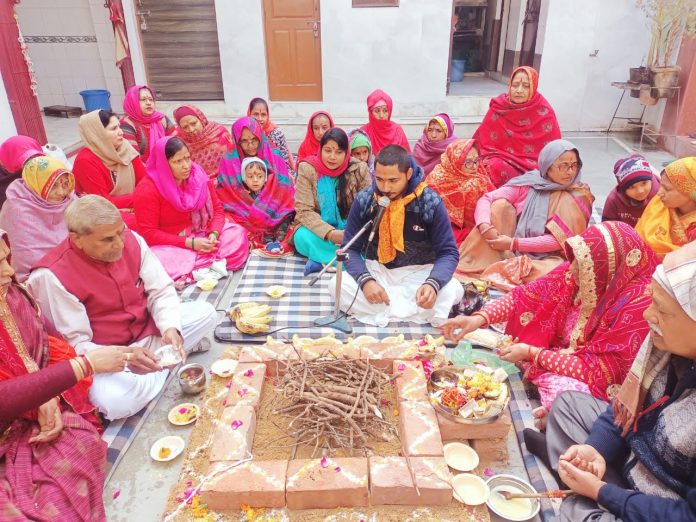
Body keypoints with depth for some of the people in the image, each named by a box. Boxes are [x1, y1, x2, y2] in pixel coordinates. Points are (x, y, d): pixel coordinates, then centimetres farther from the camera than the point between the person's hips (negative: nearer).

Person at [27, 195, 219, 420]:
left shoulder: (131, 240, -11)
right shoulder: (52, 276, -25)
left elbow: (161, 291, -5)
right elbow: (74, 344, -22)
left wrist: (170, 328, -24)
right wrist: (123, 356, -38)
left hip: (147, 329, 4)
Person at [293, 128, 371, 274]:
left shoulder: (359, 169, -6)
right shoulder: (307, 169, -9)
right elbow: (305, 212, -14)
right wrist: (330, 233, -30)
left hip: (350, 233, 1)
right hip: (319, 233, -1)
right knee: (303, 237, -34)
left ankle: (323, 259, -24)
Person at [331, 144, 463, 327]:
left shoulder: (430, 202, -14)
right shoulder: (364, 200, -8)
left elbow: (448, 252, -12)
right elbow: (350, 248, -6)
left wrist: (432, 284, -33)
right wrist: (365, 280, -26)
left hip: (418, 273, -1)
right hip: (376, 271, 2)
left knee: (452, 290, -29)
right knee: (337, 285, -26)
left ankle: (379, 312, -17)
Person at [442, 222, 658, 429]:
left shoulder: (638, 304, -27)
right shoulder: (580, 273, -11)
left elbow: (599, 371, -25)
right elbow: (528, 295, -5)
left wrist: (532, 353, -23)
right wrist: (480, 318, -19)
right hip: (559, 357, 7)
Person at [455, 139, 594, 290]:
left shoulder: (579, 197, -6)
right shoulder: (528, 183, -1)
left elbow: (559, 240, -13)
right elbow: (486, 199, -7)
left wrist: (514, 243, -20)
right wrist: (485, 226, -28)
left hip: (547, 258, -2)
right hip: (511, 254, 2)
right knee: (501, 204, -17)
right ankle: (476, 269, -20)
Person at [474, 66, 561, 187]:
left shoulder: (545, 112, -5)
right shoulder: (499, 107, 0)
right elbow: (483, 141, 5)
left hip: (532, 166, -2)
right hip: (502, 159, 2)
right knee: (496, 167, -30)